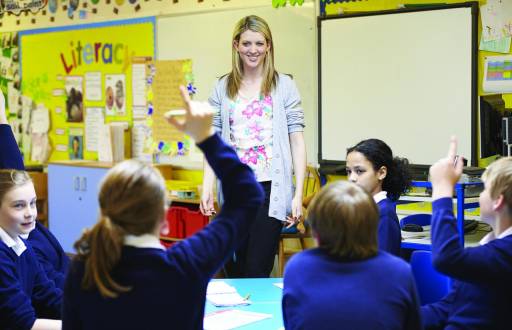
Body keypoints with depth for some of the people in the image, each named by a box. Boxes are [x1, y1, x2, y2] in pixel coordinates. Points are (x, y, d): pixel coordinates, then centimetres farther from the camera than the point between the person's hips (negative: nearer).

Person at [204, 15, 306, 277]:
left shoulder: (284, 86, 2)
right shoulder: (222, 88, 8)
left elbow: (297, 140, 0)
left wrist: (298, 194, -6)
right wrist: (206, 187, -4)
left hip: (270, 188, -3)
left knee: (257, 270, -5)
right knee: (234, 271, 9)